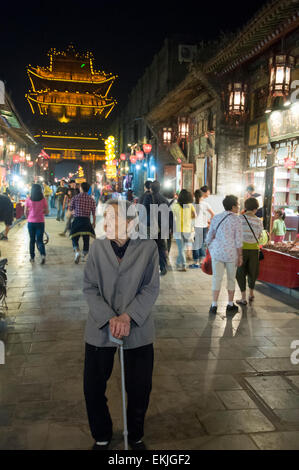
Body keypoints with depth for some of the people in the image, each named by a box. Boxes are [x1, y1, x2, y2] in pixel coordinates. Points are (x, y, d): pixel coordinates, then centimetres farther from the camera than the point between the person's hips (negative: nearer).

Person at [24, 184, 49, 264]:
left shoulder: (28, 200, -6)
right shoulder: (44, 200, -6)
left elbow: (25, 212, 0)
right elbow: (47, 212, -1)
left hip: (31, 222, 1)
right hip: (40, 222, 0)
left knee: (32, 240, 15)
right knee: (39, 240, 4)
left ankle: (32, 257, 20)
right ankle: (43, 254, -19)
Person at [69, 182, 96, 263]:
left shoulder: (75, 197, -3)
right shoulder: (91, 200, 1)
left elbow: (70, 209, 6)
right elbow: (94, 213, 3)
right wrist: (94, 222, 16)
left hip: (77, 220, -1)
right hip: (87, 221, 2)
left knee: (74, 238, 8)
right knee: (86, 239, 12)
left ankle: (77, 252, -16)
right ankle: (84, 256, 20)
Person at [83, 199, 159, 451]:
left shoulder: (148, 248, -8)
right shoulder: (97, 247, -5)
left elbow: (151, 288, -7)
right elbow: (89, 288, -6)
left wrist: (127, 316, -19)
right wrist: (110, 318, -18)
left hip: (138, 329, -1)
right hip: (100, 328, 1)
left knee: (139, 390, 12)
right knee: (93, 388, 10)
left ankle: (136, 436, 41)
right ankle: (102, 437, 38)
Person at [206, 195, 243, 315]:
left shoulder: (216, 218, 1)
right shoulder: (237, 220, -10)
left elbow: (209, 237, 4)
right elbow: (238, 240, -12)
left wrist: (210, 251, 15)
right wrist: (240, 256, -5)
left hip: (217, 252, 3)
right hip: (231, 253, -2)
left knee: (217, 278, 7)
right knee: (231, 278, 12)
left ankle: (214, 306, 5)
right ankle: (230, 305, 20)